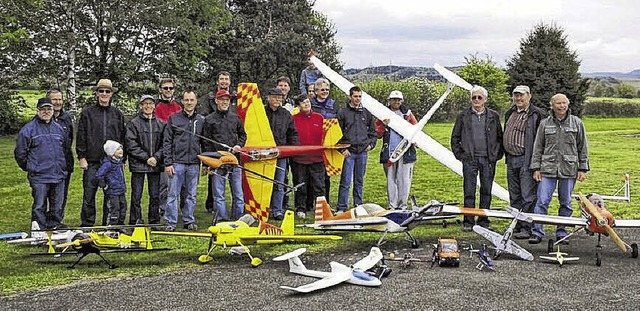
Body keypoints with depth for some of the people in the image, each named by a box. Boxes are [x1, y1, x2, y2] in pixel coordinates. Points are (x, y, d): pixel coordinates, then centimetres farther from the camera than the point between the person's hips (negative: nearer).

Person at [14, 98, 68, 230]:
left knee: (57, 208, 10)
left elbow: (65, 148, 26)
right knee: (39, 207, -3)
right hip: (39, 178, -5)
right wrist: (30, 168, 6)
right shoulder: (28, 129, -3)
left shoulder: (59, 128, 13)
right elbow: (20, 153, 0)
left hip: (59, 176, 5)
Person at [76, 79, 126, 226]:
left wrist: (122, 159, 8)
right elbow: (81, 137, 4)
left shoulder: (118, 114, 12)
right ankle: (87, 224, 6)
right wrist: (81, 157, -3)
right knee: (89, 194, -2)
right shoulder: (87, 113, 6)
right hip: (92, 161, -2)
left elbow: (123, 137, 13)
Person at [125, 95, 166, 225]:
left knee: (155, 196, 8)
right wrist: (146, 158, -12)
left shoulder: (161, 124, 9)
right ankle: (135, 222, 7)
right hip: (138, 165, -2)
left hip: (156, 165, 3)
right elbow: (131, 144, -7)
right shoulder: (133, 124, 0)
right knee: (136, 196, 1)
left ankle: (154, 222, 16)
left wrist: (156, 157, -9)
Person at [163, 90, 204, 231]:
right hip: (177, 163, -2)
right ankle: (171, 222, 5)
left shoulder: (201, 120, 10)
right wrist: (168, 163, -6)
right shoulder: (174, 119, 3)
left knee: (192, 195, 8)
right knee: (173, 194, -1)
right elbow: (167, 142, 1)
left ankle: (189, 221, 18)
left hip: (194, 164, 2)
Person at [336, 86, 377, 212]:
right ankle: (341, 208, -2)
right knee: (346, 182, -6)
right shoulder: (343, 113, 1)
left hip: (362, 152, 4)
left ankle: (358, 206, 18)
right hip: (348, 152, -4)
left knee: (359, 182, 10)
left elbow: (373, 132, 21)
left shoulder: (366, 113, 12)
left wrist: (371, 144, 6)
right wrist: (342, 149, -8)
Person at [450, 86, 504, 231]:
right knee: (469, 191, -1)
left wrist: (497, 155, 3)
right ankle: (468, 222, 6)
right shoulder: (463, 116, 7)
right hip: (469, 159, -1)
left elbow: (500, 137, 12)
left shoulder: (493, 116, 8)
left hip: (488, 159, 1)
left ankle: (483, 221, 14)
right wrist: (460, 154, 2)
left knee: (486, 191, 5)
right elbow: (455, 137, 11)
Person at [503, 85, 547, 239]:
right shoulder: (510, 113, 16)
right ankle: (517, 225, 21)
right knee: (514, 196, 13)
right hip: (511, 159, 8)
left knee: (528, 195, -7)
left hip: (527, 160, -8)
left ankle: (527, 228, -4)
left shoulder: (536, 115, -8)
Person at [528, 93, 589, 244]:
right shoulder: (545, 124, 7)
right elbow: (538, 147, 10)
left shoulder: (577, 123, 7)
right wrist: (536, 168, 3)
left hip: (569, 169, 0)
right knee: (542, 201, -6)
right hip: (548, 169, 0)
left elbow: (583, 147, 8)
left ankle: (561, 232, 18)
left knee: (565, 203, 8)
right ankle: (537, 232, -3)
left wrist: (582, 169, 3)